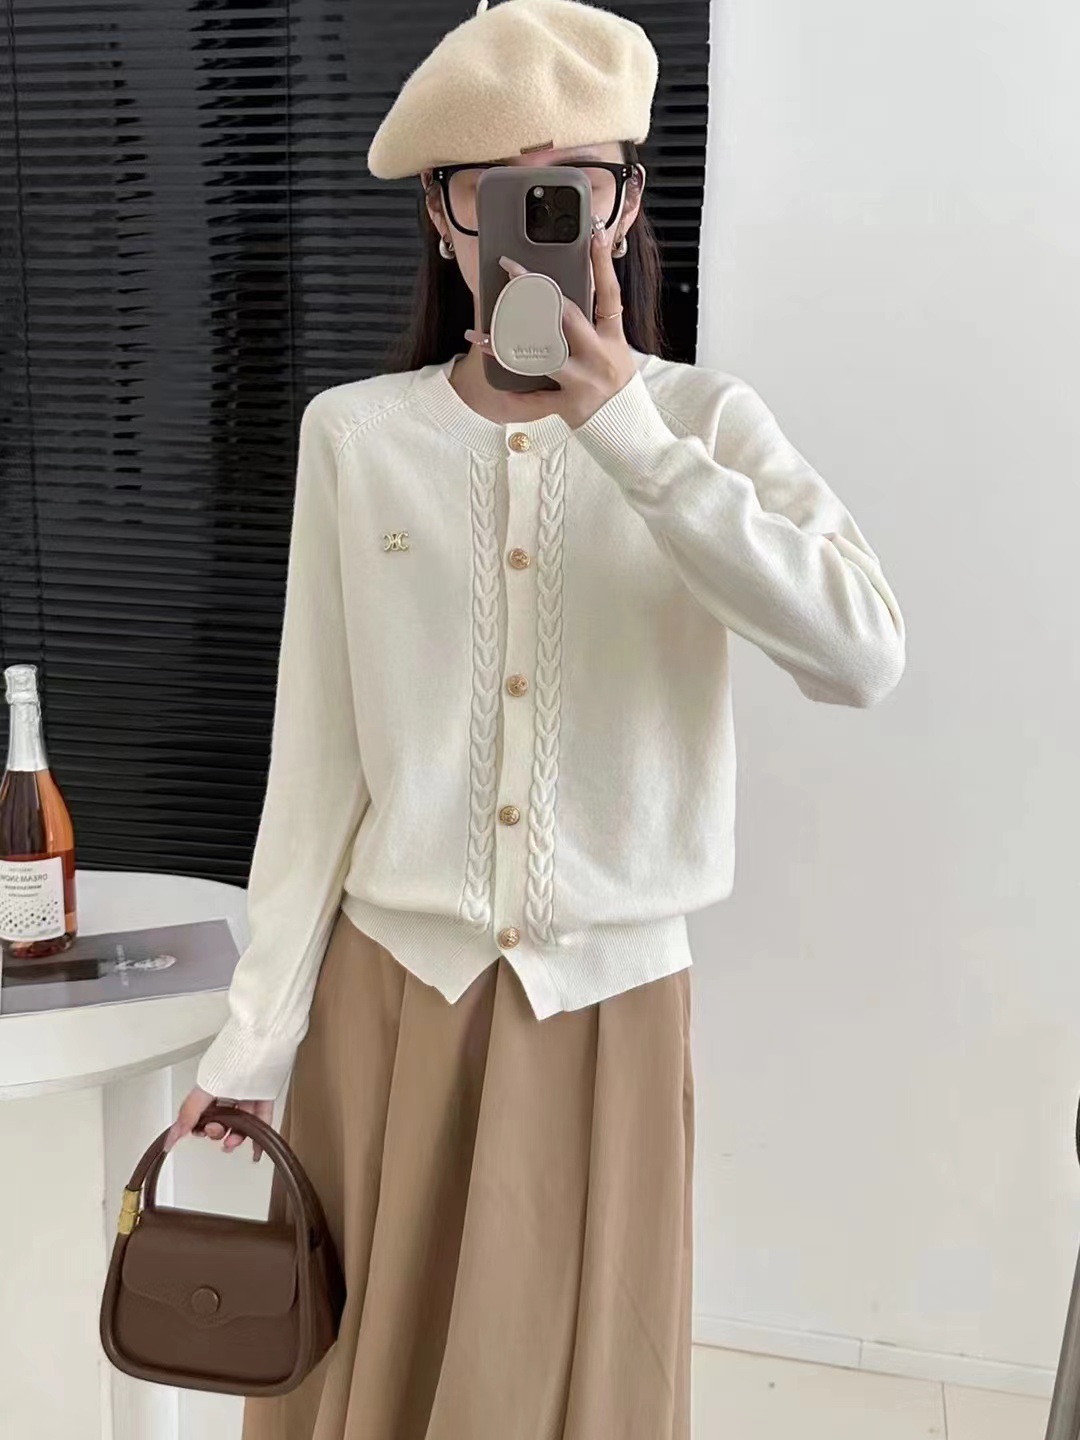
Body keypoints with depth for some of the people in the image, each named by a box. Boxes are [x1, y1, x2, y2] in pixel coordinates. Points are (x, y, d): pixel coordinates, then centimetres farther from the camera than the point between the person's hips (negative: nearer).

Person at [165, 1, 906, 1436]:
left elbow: (863, 655, -22)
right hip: (390, 990, 1)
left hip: (610, 996, 0)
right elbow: (317, 760, -1)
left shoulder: (705, 421, -4)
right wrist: (253, 1037, -2)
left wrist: (626, 433, -23)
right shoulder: (354, 435, -3)